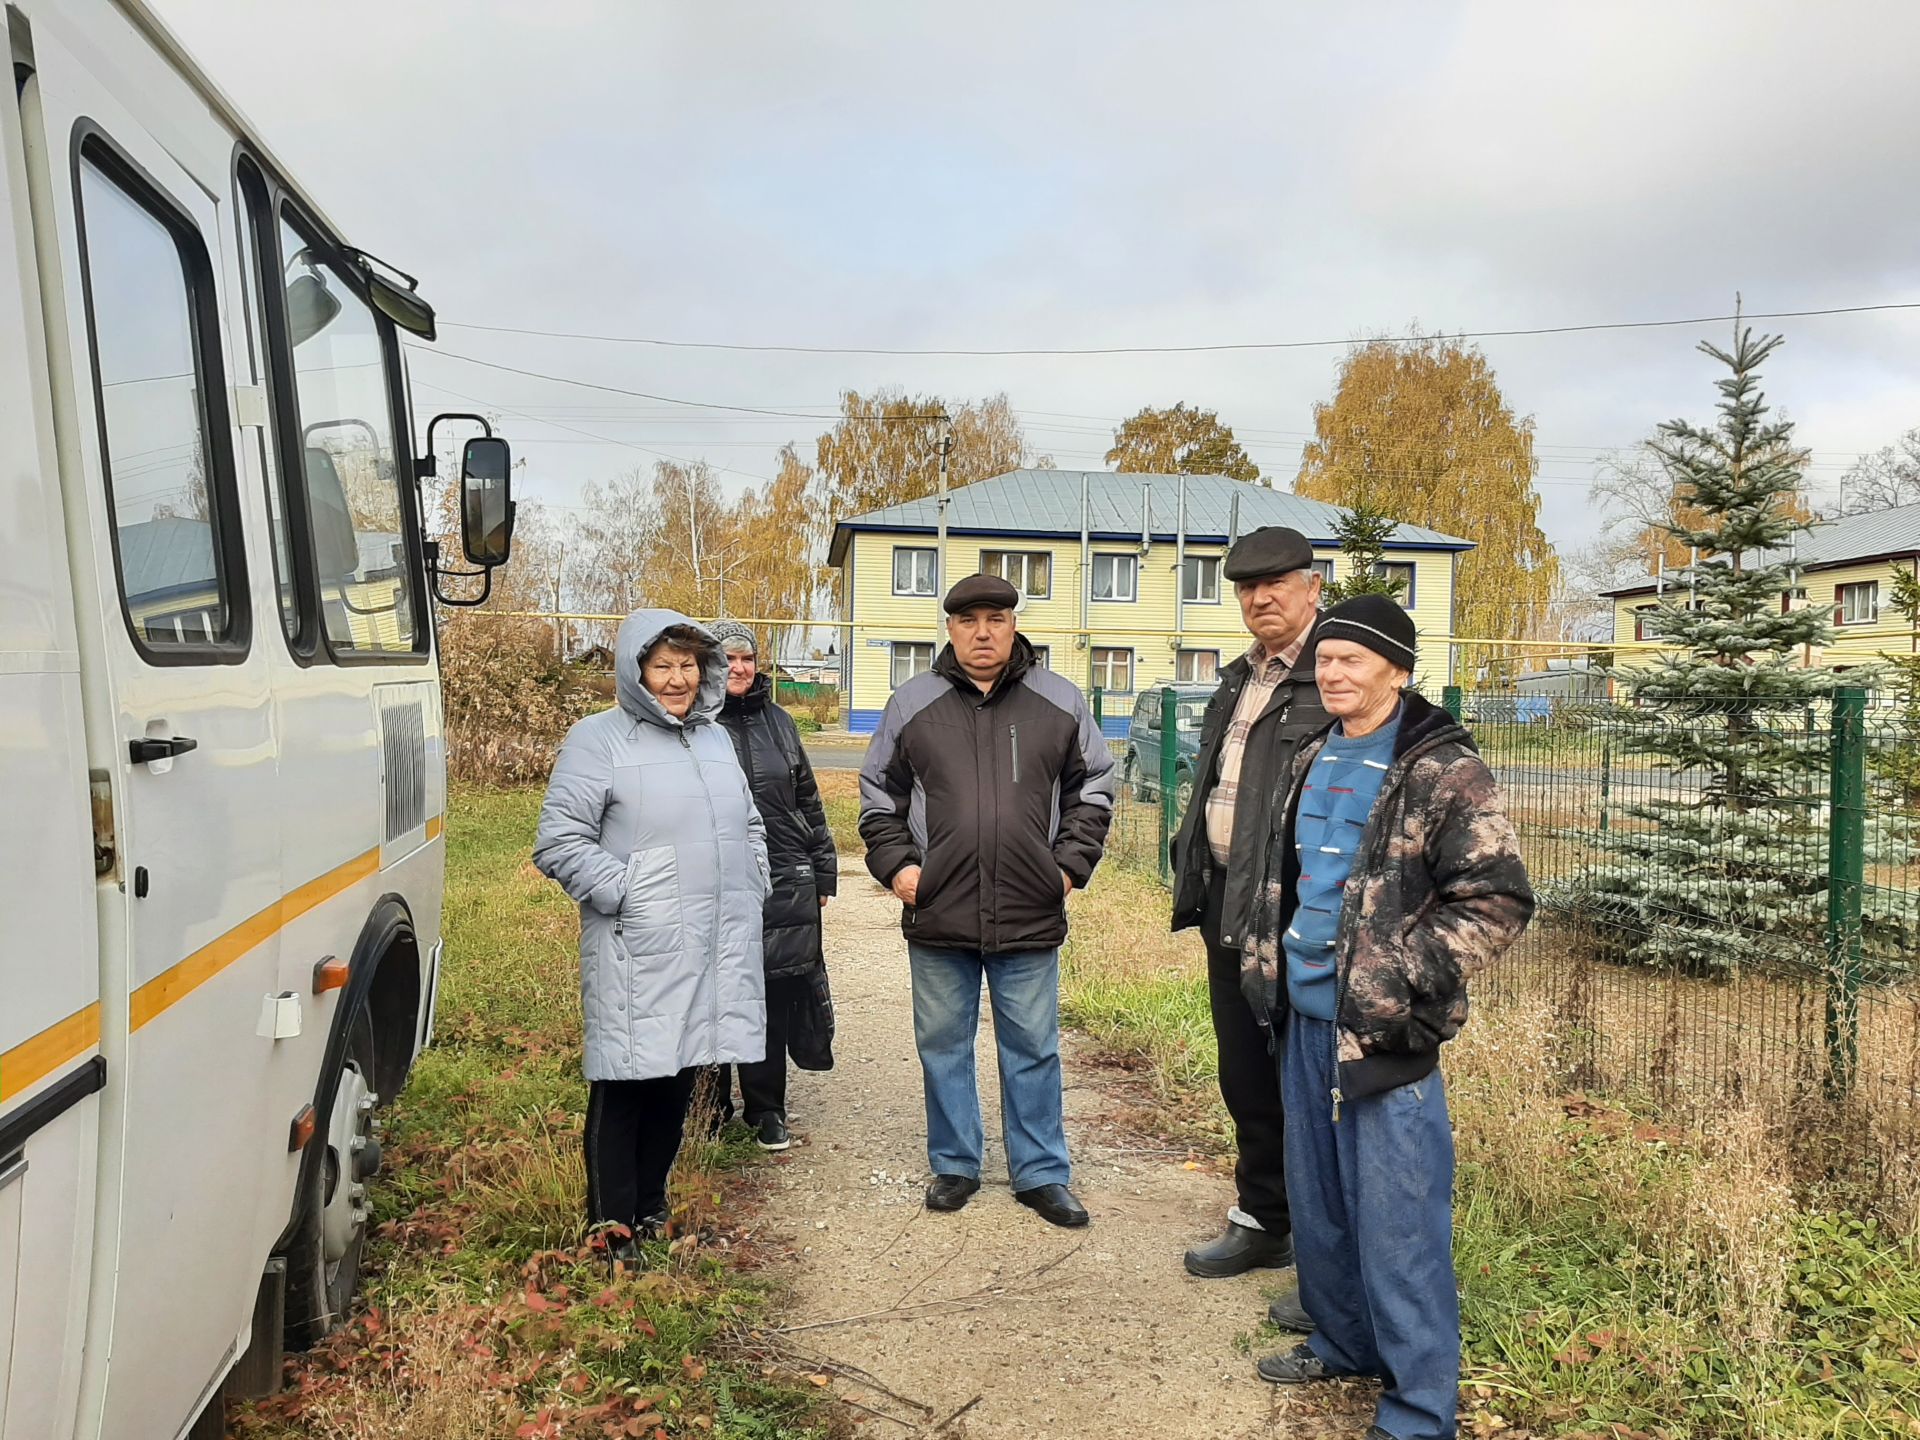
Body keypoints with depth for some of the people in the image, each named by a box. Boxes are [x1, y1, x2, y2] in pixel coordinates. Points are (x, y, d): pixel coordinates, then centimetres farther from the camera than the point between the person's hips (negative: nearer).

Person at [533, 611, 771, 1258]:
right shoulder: (599, 738, -5)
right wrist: (626, 894, -16)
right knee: (625, 1085, -1)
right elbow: (558, 842, -11)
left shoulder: (715, 738, 16)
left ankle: (652, 1212, 30)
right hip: (636, 956, -6)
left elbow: (751, 826, 27)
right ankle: (613, 1227, 13)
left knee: (677, 1080, 15)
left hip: (717, 953, 7)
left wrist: (751, 890, 15)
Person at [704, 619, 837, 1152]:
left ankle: (766, 1112, 21)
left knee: (775, 1000, 6)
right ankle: (710, 1109, 21)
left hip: (784, 885, 3)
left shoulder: (777, 721, 13)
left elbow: (808, 801, 17)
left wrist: (823, 870, 15)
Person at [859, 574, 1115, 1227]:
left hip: (1031, 917, 0)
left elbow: (1092, 788, 11)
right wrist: (894, 863, 0)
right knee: (943, 1046, 12)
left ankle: (1041, 1173, 25)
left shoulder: (1059, 701, 4)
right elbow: (879, 792, 11)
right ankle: (954, 1166, 30)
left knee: (1033, 1049, 10)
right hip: (937, 913, 1)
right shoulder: (912, 702, 3)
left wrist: (1072, 864, 2)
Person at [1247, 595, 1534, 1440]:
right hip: (1306, 1020, 8)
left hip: (1383, 1033, -7)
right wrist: (1267, 960, 14)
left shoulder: (1443, 771, -13)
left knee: (1395, 1220, 1)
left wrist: (1405, 978, -19)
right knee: (1314, 1202, 19)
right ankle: (1342, 1344, 40)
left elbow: (1497, 899, -15)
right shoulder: (1314, 762, 10)